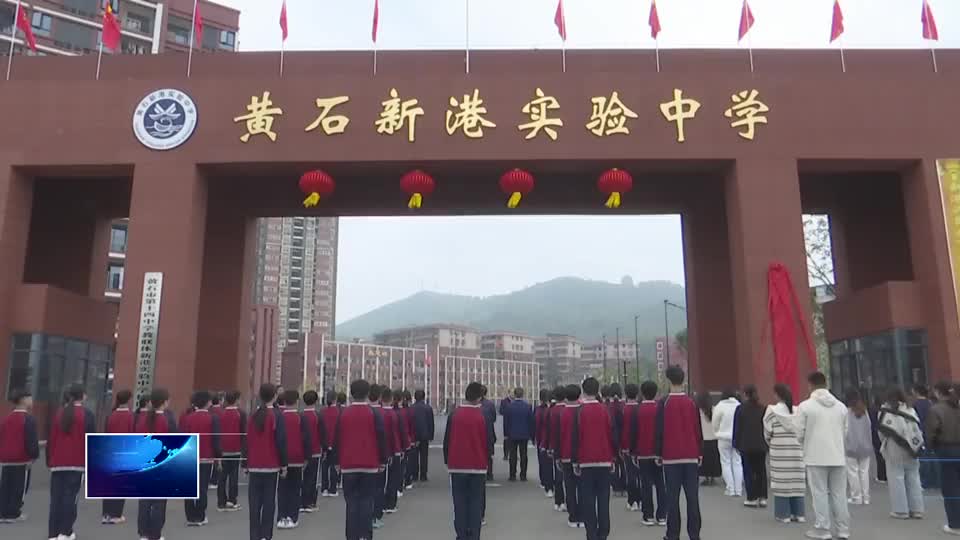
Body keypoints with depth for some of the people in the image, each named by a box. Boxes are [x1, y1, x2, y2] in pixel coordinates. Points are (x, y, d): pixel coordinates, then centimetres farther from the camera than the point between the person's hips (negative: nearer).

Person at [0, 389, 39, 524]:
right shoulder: (28, 419, -13)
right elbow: (31, 440, -16)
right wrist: (34, 455, -6)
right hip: (21, 459, -7)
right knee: (18, 487, 1)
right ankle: (13, 513, 4)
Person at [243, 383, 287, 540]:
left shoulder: (253, 415, 5)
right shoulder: (277, 415, -8)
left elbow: (247, 441, 8)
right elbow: (281, 442, -10)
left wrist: (246, 463, 15)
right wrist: (283, 465, -3)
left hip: (254, 466, 4)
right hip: (271, 465, -4)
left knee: (254, 501, 7)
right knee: (269, 501, 2)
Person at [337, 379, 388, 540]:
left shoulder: (343, 413, 2)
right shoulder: (375, 413, -5)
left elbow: (337, 439, 6)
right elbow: (381, 438, -5)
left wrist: (337, 461, 14)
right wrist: (382, 461, 3)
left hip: (348, 465, 2)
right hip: (370, 464, -2)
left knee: (352, 502, 7)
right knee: (367, 501, 4)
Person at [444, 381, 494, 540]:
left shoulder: (454, 414, -5)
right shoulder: (483, 416, -8)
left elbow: (447, 440, 0)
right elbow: (489, 441, -3)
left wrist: (447, 461, 12)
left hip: (457, 466, 1)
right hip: (478, 466, -1)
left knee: (460, 502, 8)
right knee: (476, 502, 7)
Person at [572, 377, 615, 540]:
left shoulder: (579, 412, -6)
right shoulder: (605, 410, 0)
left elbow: (575, 438, -7)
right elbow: (613, 436, 2)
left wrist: (575, 462, 0)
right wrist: (613, 459, 11)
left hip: (585, 462, -2)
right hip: (604, 461, 2)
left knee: (587, 500, 3)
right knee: (603, 499, 9)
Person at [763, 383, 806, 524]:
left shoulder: (772, 411, -7)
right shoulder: (798, 411, 2)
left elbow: (767, 433, -1)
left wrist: (772, 444, 18)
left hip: (779, 452, -3)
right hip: (797, 452, 3)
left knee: (781, 481, 1)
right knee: (797, 481, 8)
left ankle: (783, 514, 4)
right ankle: (799, 513, 13)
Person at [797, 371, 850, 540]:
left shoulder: (805, 406, -9)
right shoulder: (841, 406, 4)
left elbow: (800, 433, -5)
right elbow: (844, 431, 8)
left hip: (816, 456, -4)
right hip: (838, 456, 4)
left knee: (820, 493, 4)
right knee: (839, 493, 12)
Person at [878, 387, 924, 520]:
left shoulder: (886, 411, -9)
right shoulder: (911, 410, 4)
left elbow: (882, 432, -6)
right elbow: (918, 430, 5)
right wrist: (914, 445, 14)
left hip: (895, 450, -5)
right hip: (911, 450, 5)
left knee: (897, 479, 2)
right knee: (913, 479, 11)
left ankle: (901, 510, 3)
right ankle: (916, 510, 15)